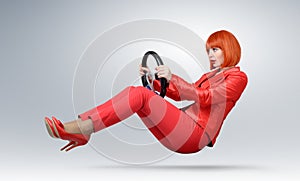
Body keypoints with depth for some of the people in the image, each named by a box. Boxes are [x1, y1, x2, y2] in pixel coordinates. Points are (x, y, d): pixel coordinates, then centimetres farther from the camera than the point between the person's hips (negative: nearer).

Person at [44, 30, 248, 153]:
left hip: (196, 133, -7)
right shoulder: (210, 75, 31)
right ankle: (81, 131, -22)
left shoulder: (238, 77, 5)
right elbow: (178, 94, 24)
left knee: (140, 95, -24)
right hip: (180, 131, 8)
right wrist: (153, 80, 10)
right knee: (133, 91, -11)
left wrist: (172, 78, -20)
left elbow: (205, 97, -12)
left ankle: (81, 128, -28)